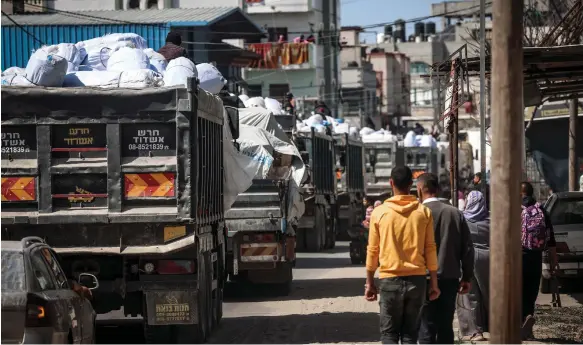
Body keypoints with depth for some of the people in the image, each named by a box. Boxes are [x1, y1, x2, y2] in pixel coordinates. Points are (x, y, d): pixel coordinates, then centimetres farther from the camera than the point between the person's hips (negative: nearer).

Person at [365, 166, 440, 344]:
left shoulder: (379, 212, -2)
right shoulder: (423, 212, 0)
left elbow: (373, 250, 1)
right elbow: (430, 249, 2)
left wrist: (369, 283, 10)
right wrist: (434, 283, 9)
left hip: (390, 280, -1)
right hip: (417, 279, 2)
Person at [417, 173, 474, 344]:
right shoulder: (455, 213, 3)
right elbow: (467, 248, 4)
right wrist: (467, 277, 12)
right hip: (450, 278, 4)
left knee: (427, 328, 0)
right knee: (445, 327, 11)